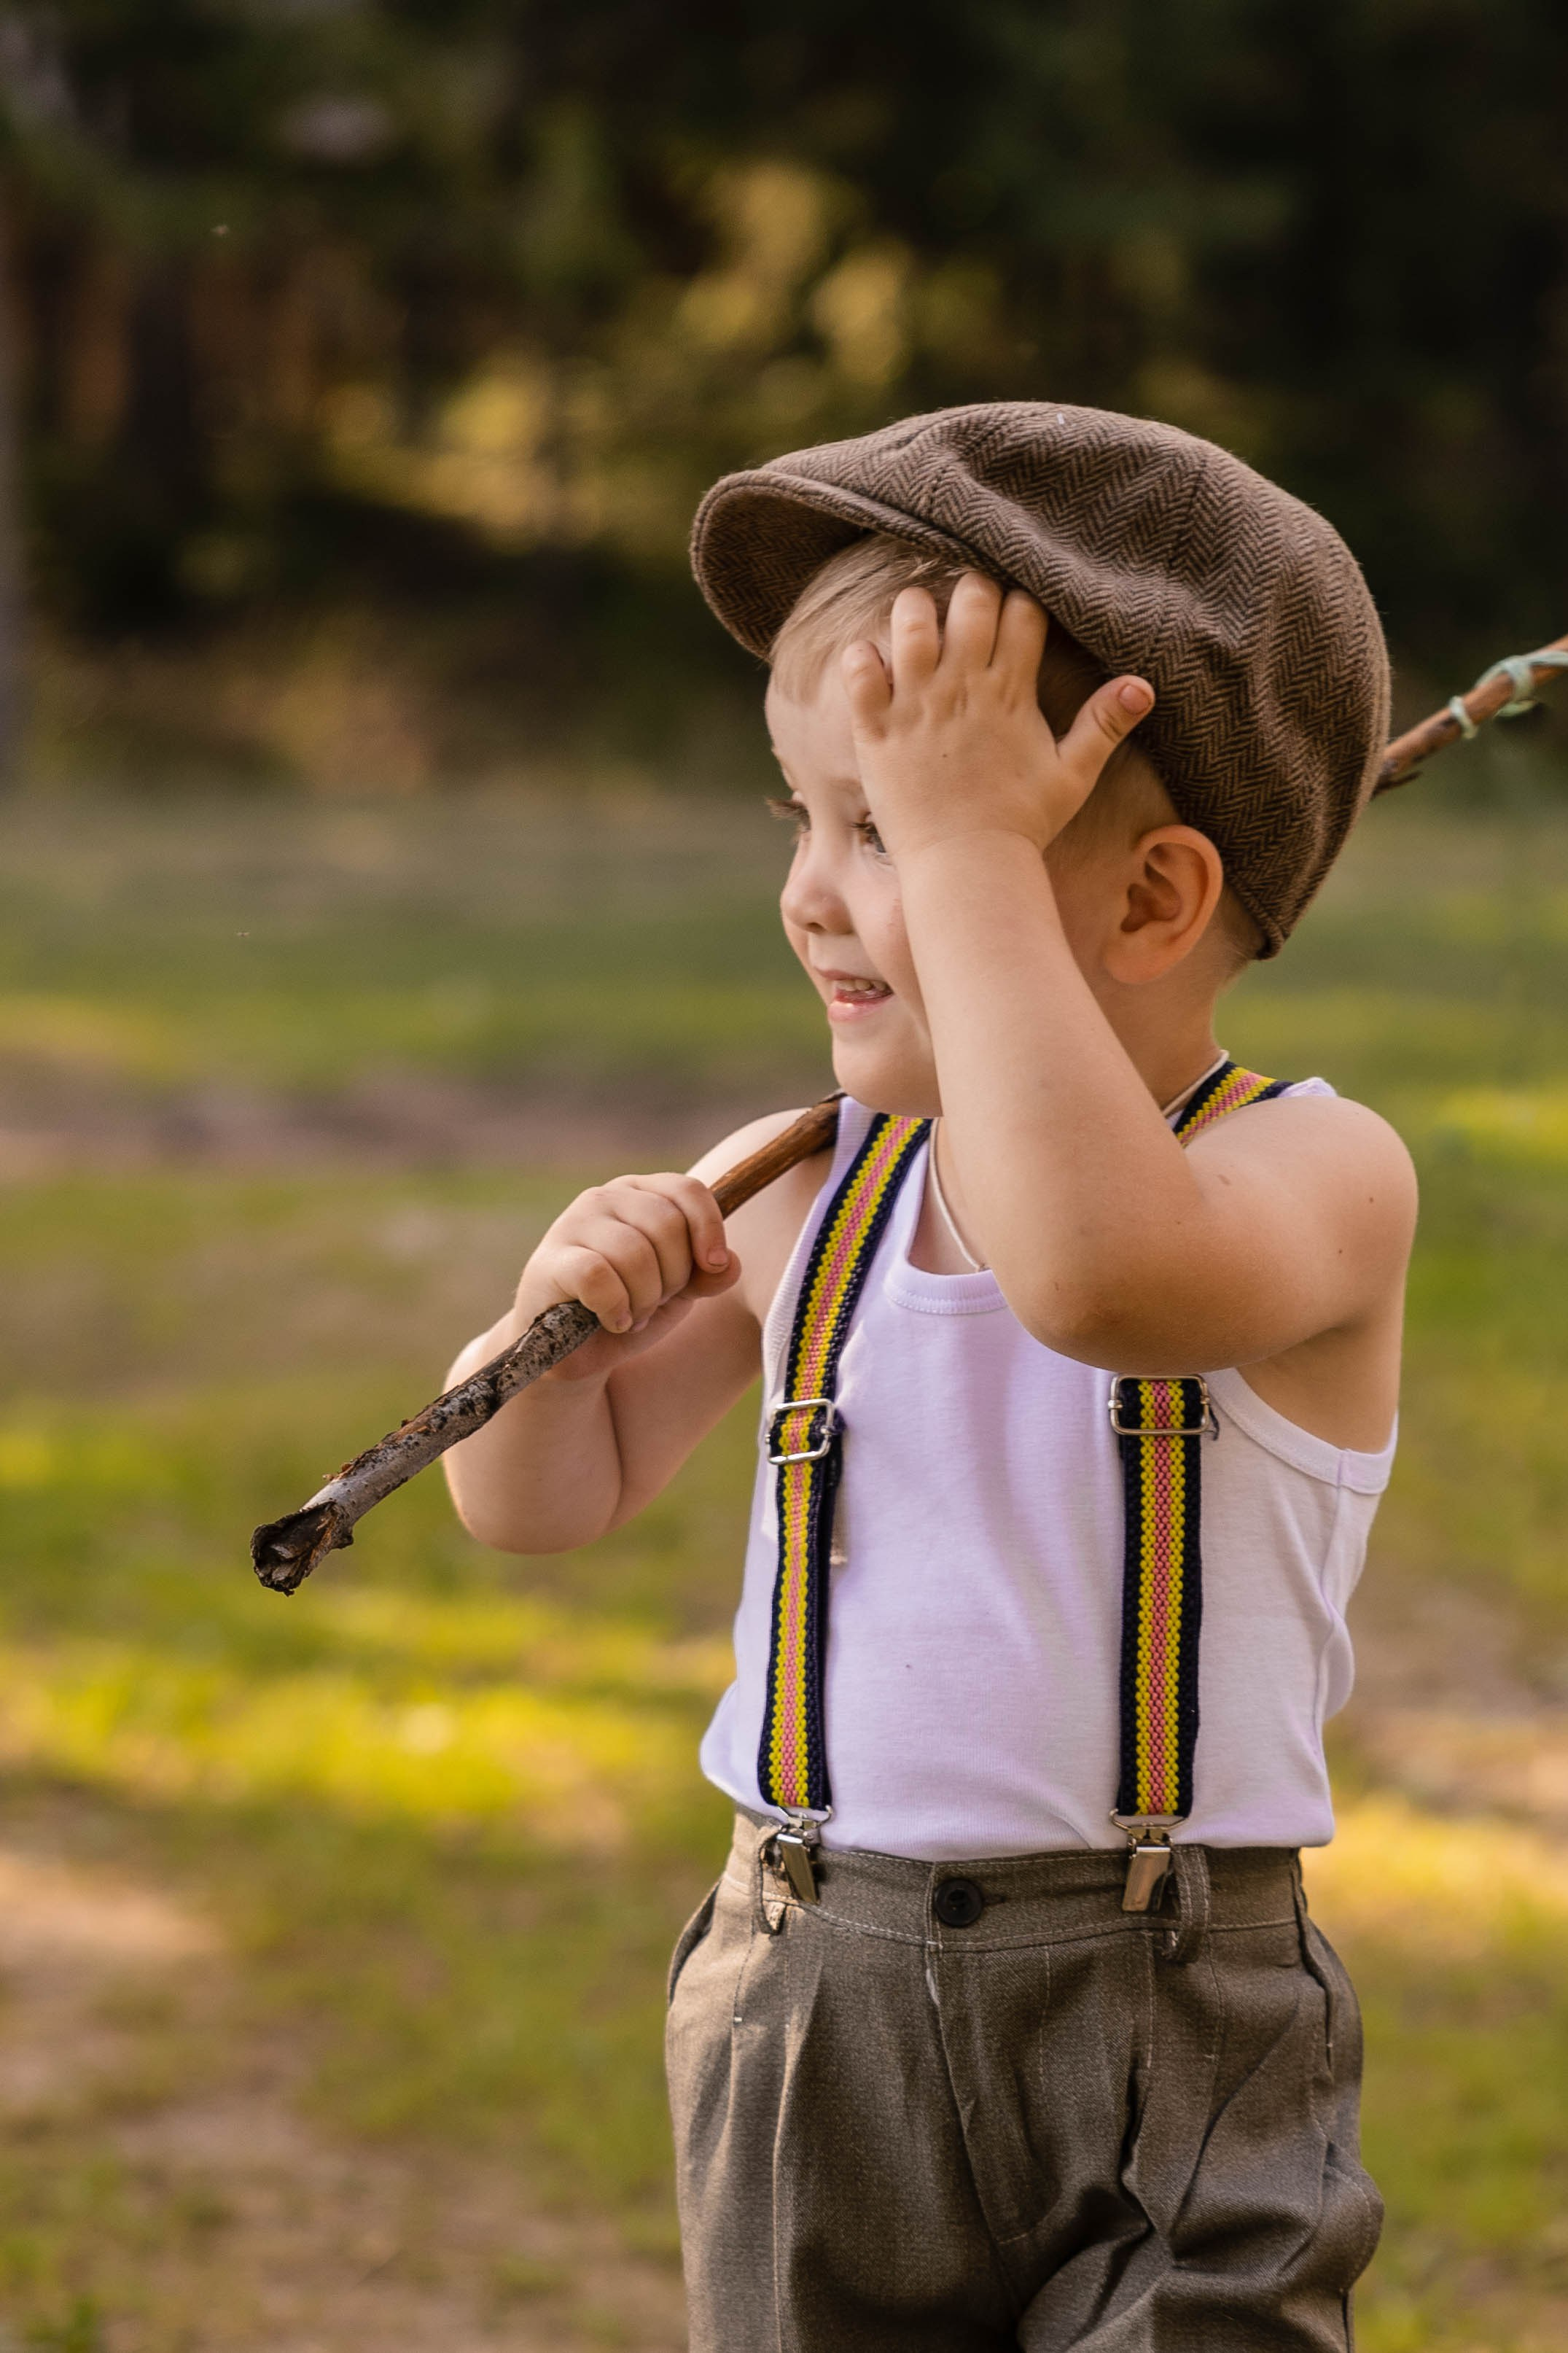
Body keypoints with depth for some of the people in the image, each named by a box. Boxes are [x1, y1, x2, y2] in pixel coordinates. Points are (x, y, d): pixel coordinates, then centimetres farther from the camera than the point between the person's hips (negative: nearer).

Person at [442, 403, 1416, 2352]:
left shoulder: (1315, 1172, -13)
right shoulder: (803, 1197, 3)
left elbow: (1103, 1273, -38)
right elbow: (545, 1501, 15)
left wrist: (969, 848, -32)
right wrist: (562, 1313, -8)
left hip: (1173, 2052, -5)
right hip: (810, 2021, 5)